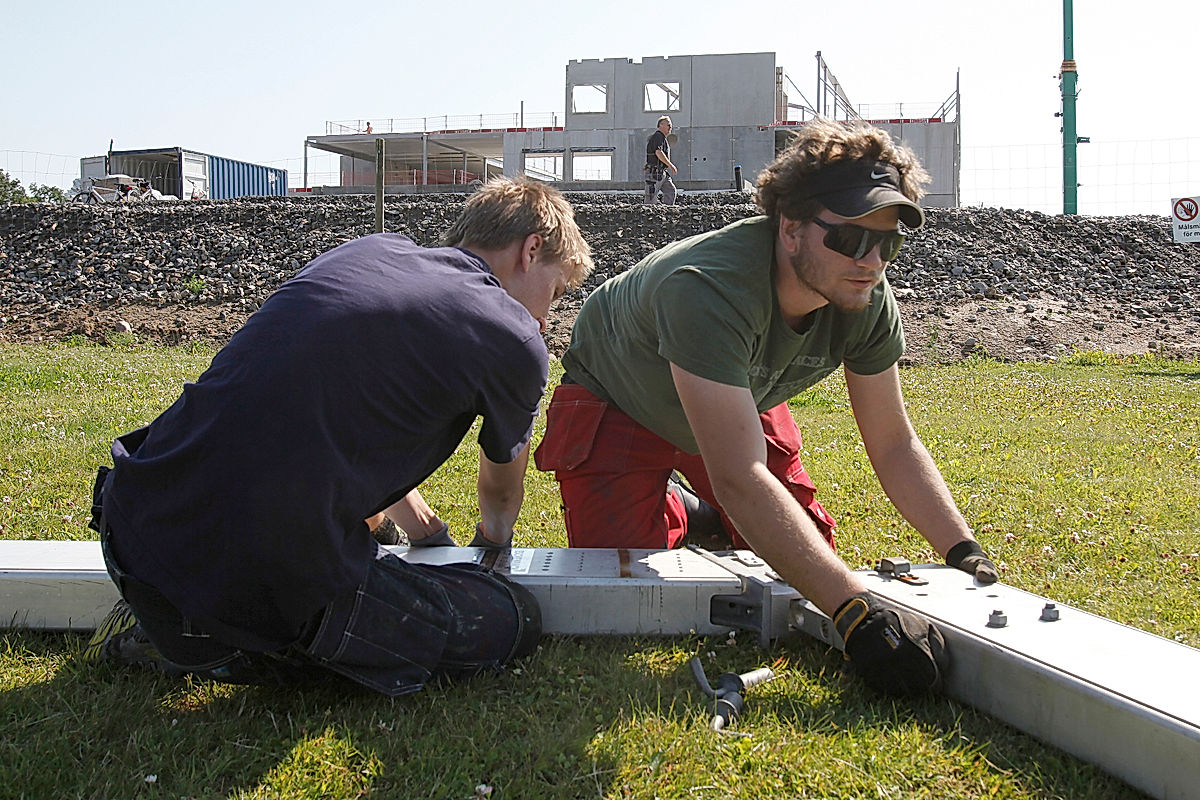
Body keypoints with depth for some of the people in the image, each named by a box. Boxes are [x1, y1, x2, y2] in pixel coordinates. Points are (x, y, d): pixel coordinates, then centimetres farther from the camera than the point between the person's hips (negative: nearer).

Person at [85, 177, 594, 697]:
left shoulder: (369, 250, 15)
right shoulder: (514, 342, -3)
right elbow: (502, 492, 20)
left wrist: (406, 510, 47)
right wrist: (495, 534, 46)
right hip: (267, 579, -8)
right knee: (514, 623, 7)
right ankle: (234, 652, 2)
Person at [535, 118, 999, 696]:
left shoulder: (866, 301, -24)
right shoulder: (709, 290, -45)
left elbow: (894, 446, -13)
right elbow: (741, 479, -50)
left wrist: (965, 553, -27)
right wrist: (857, 613, -55)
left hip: (741, 405, 5)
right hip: (618, 404, -5)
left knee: (806, 554, 4)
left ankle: (701, 510, 32)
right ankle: (676, 511, 17)